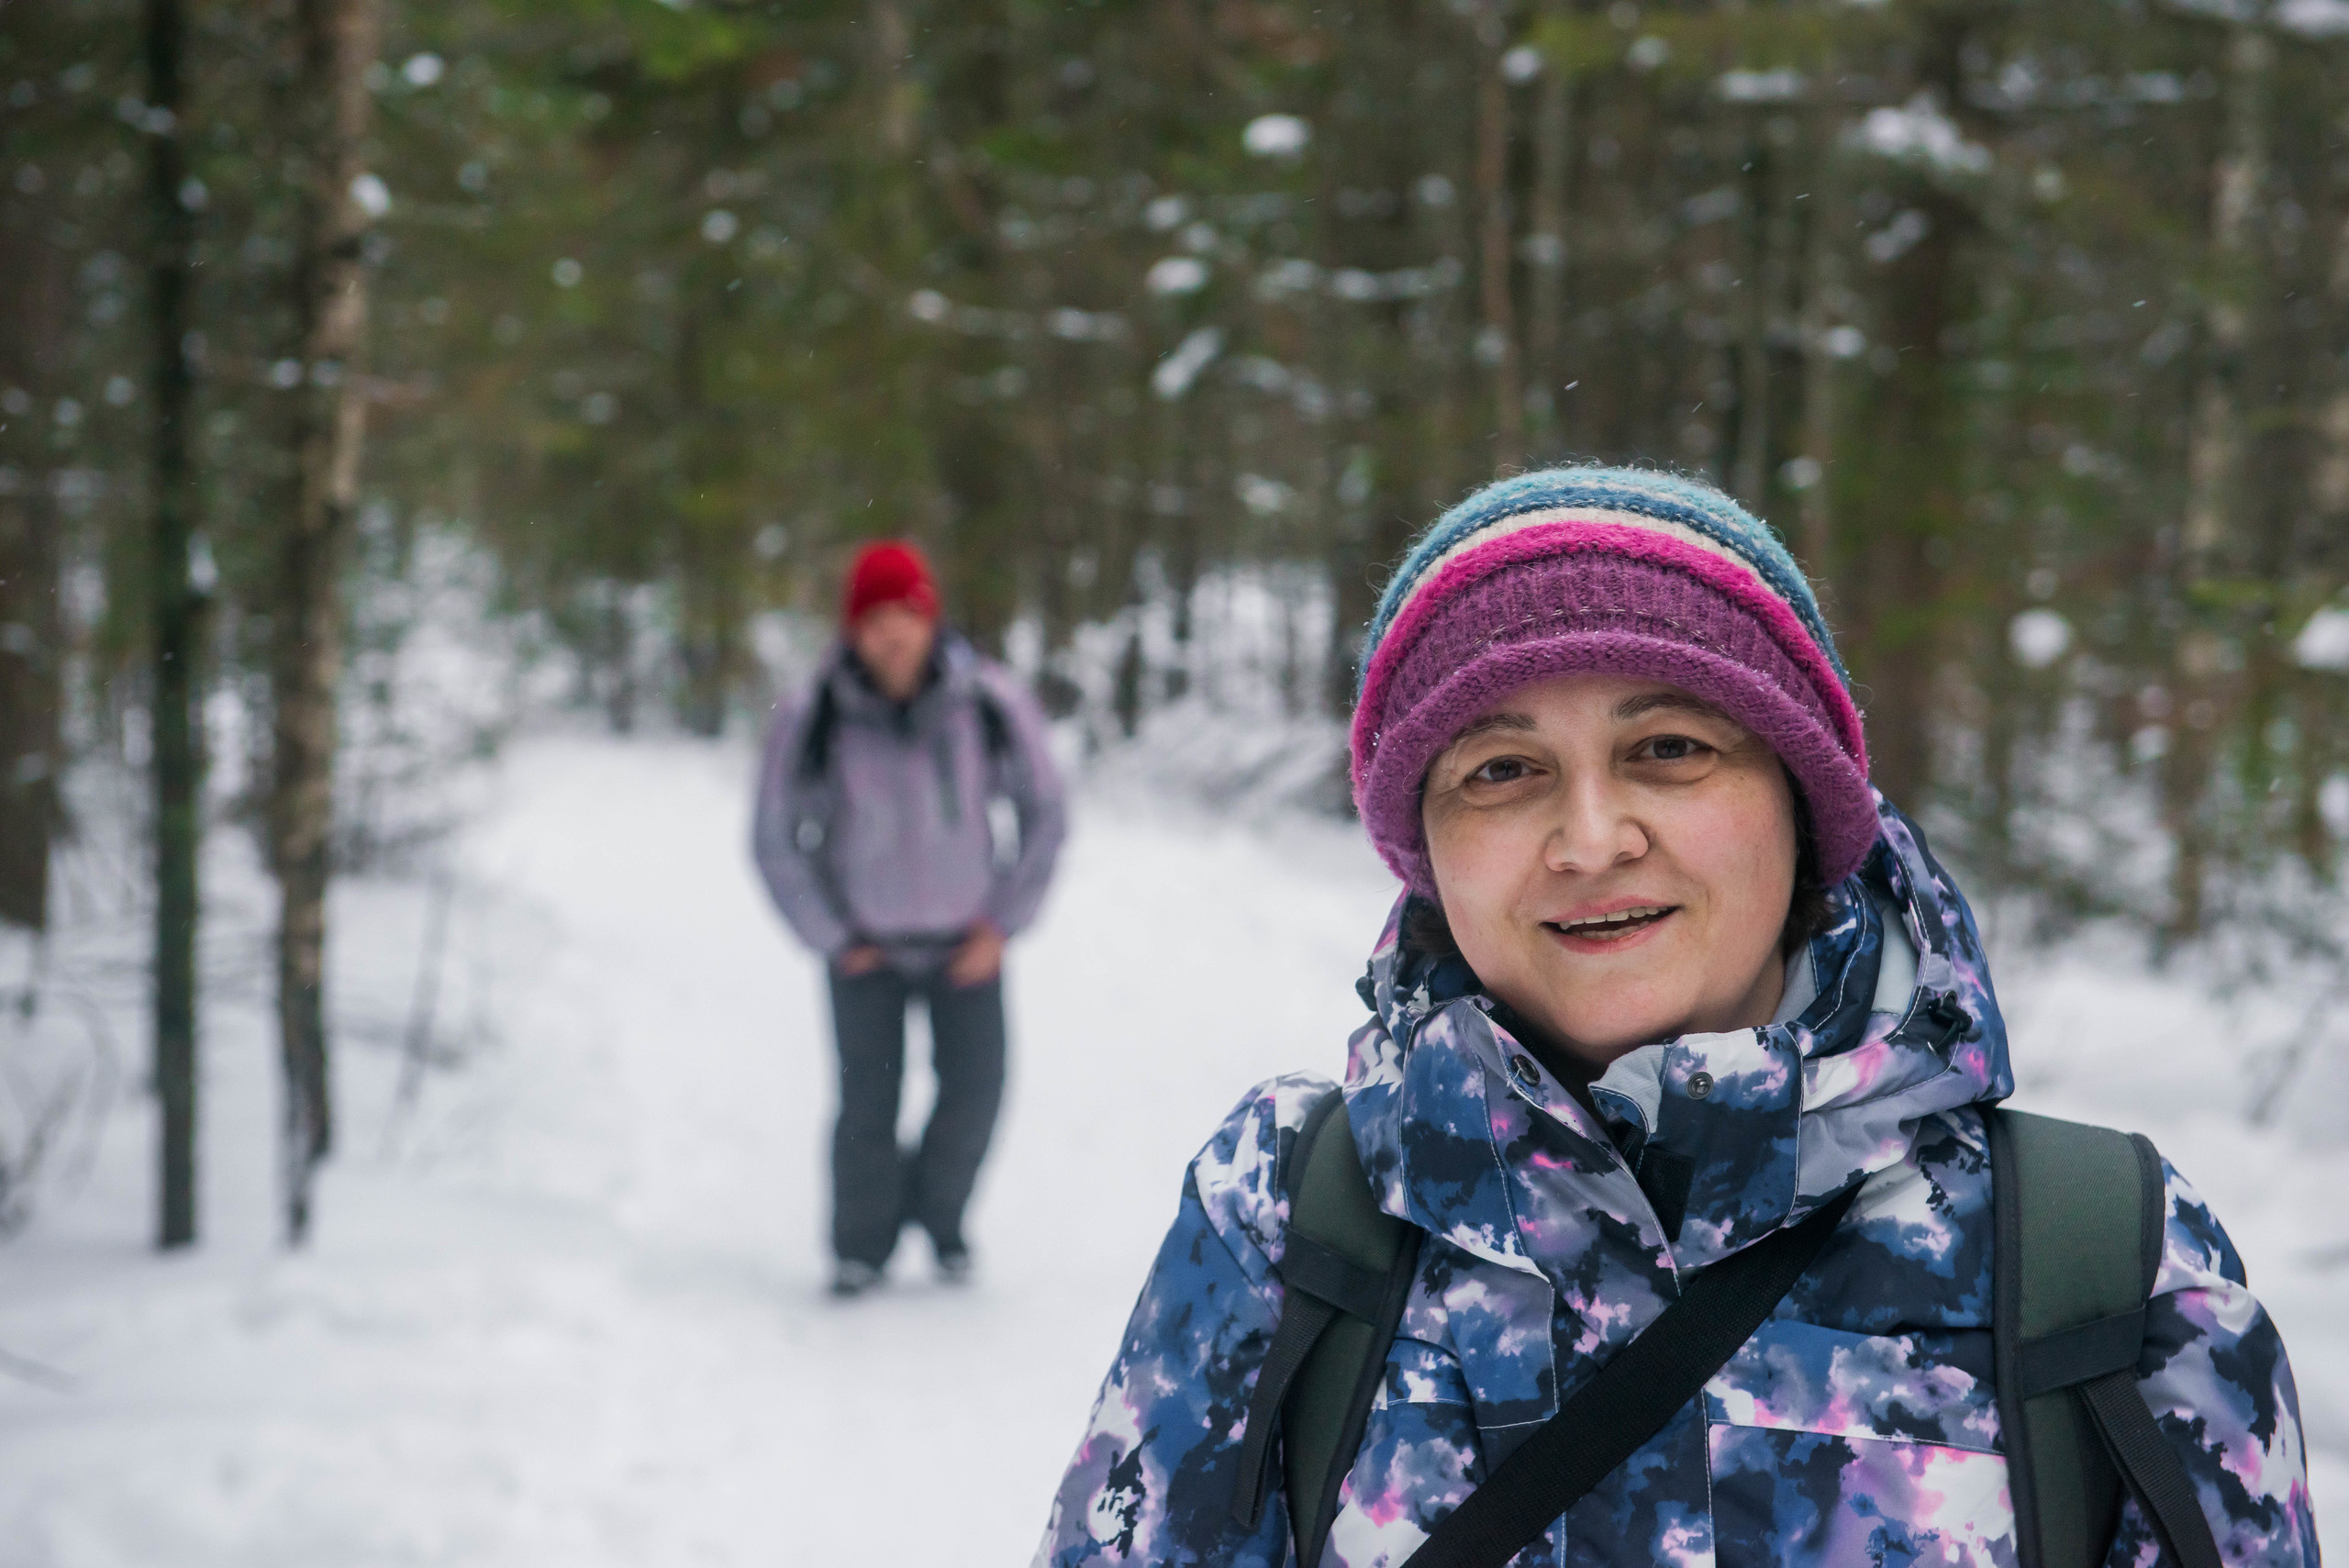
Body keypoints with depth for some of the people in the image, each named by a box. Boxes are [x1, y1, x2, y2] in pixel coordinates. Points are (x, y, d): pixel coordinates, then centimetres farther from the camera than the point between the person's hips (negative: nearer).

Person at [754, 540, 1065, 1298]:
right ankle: (861, 1248, 18)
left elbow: (1044, 812, -1)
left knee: (975, 1087, -3)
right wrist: (832, 938, -2)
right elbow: (776, 841, -3)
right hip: (866, 947, -1)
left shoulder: (990, 702, -16)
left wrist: (1002, 925, -2)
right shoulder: (812, 722, -18)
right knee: (867, 1104, -3)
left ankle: (939, 1215, 24)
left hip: (964, 942, 1)